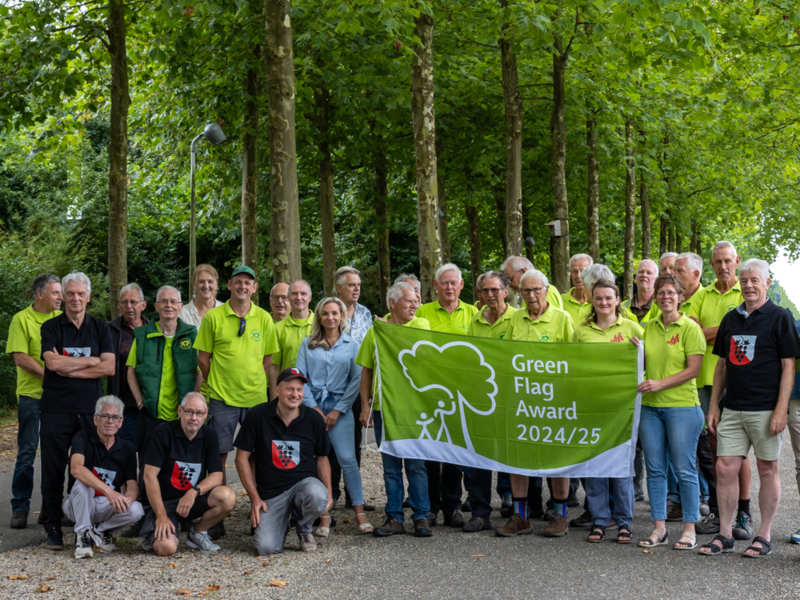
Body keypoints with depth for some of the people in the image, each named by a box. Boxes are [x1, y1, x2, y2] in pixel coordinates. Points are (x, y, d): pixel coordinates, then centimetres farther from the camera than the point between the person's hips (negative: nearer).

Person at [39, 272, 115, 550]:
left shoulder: (100, 328, 9)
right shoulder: (50, 327, 4)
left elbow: (109, 367, -4)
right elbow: (53, 363, -13)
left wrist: (68, 368, -9)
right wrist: (91, 361, -6)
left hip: (90, 410, 1)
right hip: (55, 409, -1)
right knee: (53, 470, 1)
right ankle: (53, 529, 10)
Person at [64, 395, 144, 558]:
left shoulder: (126, 449, 3)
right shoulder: (82, 438, -10)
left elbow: (132, 484, -1)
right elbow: (76, 469, -30)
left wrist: (127, 498, -28)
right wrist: (109, 491, -43)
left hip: (108, 506, 3)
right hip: (79, 505, -3)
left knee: (136, 511, -27)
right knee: (82, 482, -35)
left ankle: (99, 530, 2)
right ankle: (82, 534, -16)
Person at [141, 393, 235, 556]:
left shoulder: (210, 435, 1)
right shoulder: (164, 432, -10)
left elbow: (216, 475, -4)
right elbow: (150, 476, -13)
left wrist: (194, 492, -24)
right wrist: (161, 516, -19)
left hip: (194, 499, 4)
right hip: (164, 501, -4)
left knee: (227, 497, -26)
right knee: (167, 548, -29)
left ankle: (197, 533, 0)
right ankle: (156, 533, 9)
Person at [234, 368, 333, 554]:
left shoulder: (314, 419, -1)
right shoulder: (257, 416, -6)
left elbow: (321, 457, 11)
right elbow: (242, 457, -2)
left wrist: (328, 491, -3)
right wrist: (254, 497, -6)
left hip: (304, 482, 1)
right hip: (270, 492, -1)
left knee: (318, 497, -36)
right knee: (266, 547, -18)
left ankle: (304, 528, 1)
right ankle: (283, 522, 20)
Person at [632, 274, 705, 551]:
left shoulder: (690, 328, -5)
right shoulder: (649, 326, 12)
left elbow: (693, 369, -11)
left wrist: (660, 384, -17)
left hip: (682, 406, -5)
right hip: (650, 406, 6)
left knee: (684, 470, 0)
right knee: (655, 469, 7)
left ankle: (689, 528, 10)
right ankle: (659, 528, 15)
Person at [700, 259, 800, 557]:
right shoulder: (731, 319, 12)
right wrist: (713, 405, 12)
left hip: (765, 409, -5)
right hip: (732, 409, 5)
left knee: (767, 469, 4)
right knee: (725, 468, 2)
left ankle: (764, 536, 15)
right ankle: (725, 534, 11)